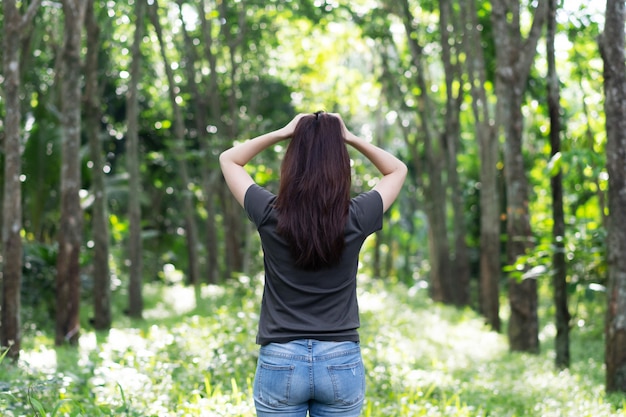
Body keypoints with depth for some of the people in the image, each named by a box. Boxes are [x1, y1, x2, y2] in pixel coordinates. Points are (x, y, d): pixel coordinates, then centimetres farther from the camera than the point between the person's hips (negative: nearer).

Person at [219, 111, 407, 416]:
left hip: (280, 361, -1)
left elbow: (229, 160, 8)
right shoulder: (356, 218, -9)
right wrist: (351, 138, 2)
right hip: (342, 362, 1)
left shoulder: (270, 215, -10)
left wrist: (281, 133, 1)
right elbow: (397, 170, 11)